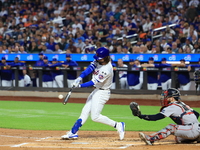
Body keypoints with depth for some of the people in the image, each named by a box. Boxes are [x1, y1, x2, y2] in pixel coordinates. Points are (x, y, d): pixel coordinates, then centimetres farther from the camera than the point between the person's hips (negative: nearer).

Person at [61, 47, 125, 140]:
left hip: (102, 93, -9)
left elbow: (94, 82, -27)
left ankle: (118, 125, -4)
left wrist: (80, 85, -24)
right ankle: (73, 132, 10)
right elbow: (90, 69, -4)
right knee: (85, 111, 8)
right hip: (96, 90, 9)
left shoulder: (106, 70, -28)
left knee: (95, 117, -10)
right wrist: (80, 78, -19)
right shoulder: (98, 61, -3)